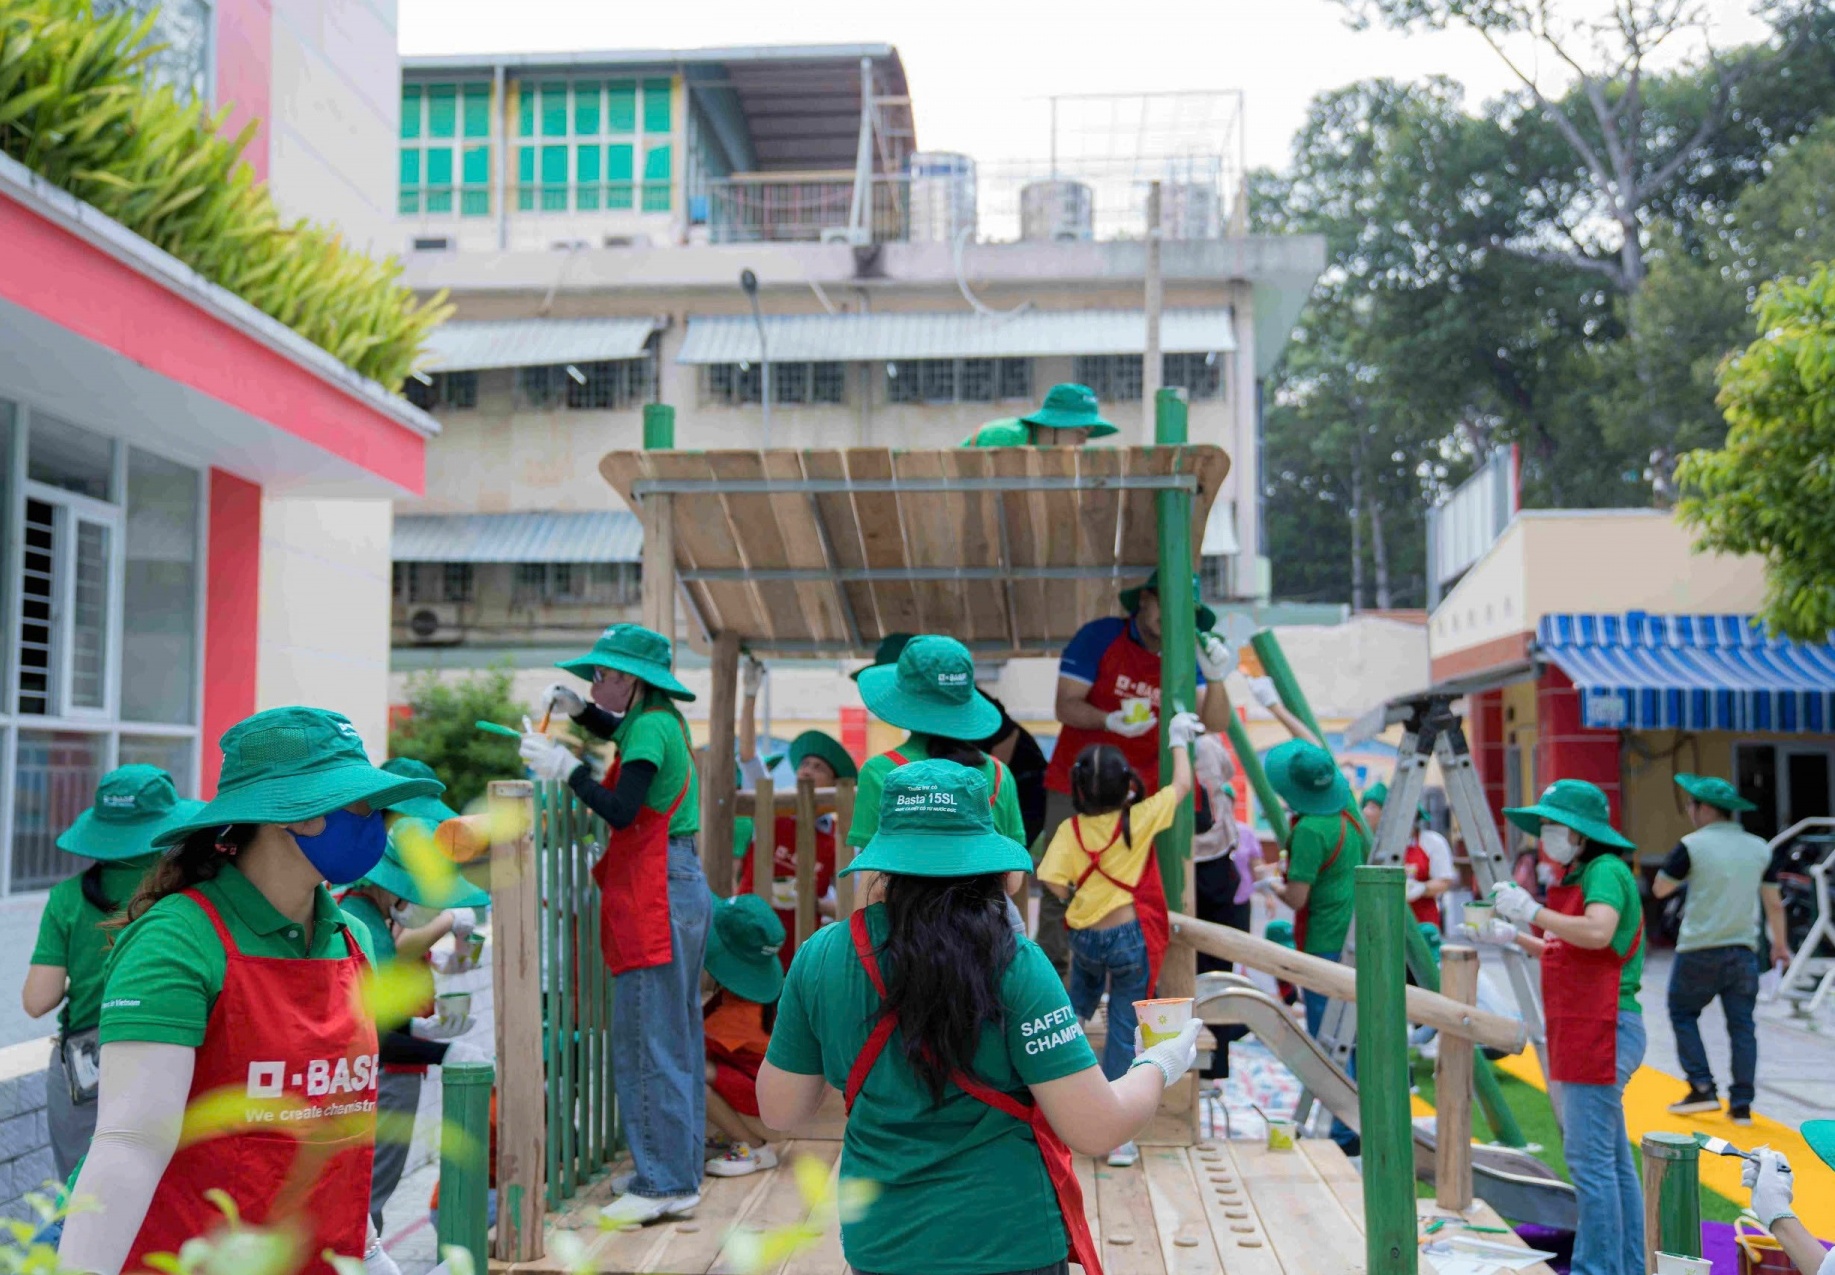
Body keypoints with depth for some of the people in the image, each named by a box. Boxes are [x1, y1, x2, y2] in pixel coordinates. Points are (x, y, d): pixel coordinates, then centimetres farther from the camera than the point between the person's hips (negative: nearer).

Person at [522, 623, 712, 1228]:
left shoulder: (651, 729, -14)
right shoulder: (662, 722, 14)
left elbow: (620, 811, -24)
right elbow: (623, 733, 37)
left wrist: (566, 767, -19)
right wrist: (578, 710, 23)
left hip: (656, 898, -10)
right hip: (677, 888, 10)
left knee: (649, 1043, -6)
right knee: (675, 1040, 14)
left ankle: (666, 1184, -2)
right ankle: (676, 1169, 22)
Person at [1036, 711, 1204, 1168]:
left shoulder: (1070, 830, -4)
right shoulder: (1139, 820, -8)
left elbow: (1055, 884, -11)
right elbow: (1181, 785, 5)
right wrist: (1179, 741, 20)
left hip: (1084, 937, 2)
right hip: (1131, 937, -2)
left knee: (1077, 1006, 33)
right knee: (1123, 1032, 4)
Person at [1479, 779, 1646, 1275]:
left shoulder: (1606, 871, -12)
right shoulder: (1575, 877, 18)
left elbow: (1597, 934, -30)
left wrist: (1532, 911, -26)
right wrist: (1514, 936, 19)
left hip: (1602, 1030, -11)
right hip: (1580, 1031, 11)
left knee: (1589, 1156, -8)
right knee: (1612, 1158, 15)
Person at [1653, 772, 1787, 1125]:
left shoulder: (1692, 846, -8)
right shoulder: (1760, 848, 6)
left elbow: (1660, 889, 0)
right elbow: (1774, 902, 11)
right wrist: (1780, 943, 23)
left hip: (1699, 950, -4)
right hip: (1743, 951, 4)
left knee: (1682, 1014, 11)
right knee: (1741, 1025, 8)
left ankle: (1702, 1089, 1)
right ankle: (1741, 1104, 8)